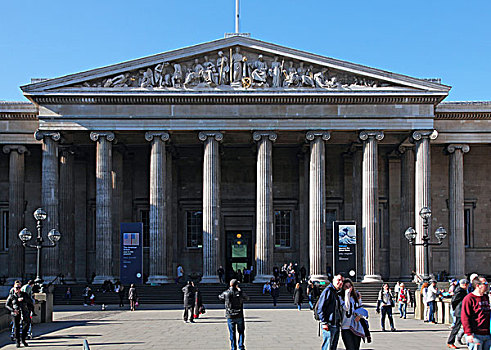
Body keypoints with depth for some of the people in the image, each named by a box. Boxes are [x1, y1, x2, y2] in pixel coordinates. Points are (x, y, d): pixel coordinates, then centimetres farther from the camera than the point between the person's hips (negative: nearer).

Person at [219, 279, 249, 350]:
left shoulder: (226, 293, -6)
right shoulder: (240, 293, -7)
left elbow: (220, 297, 16)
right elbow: (247, 298, 12)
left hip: (230, 316, 1)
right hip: (239, 316, -1)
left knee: (232, 333, 10)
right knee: (241, 332, 12)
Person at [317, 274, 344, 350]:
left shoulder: (336, 293, 16)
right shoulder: (328, 291, -12)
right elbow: (320, 308, -17)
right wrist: (324, 323, -19)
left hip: (336, 326, 9)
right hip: (329, 326, -9)